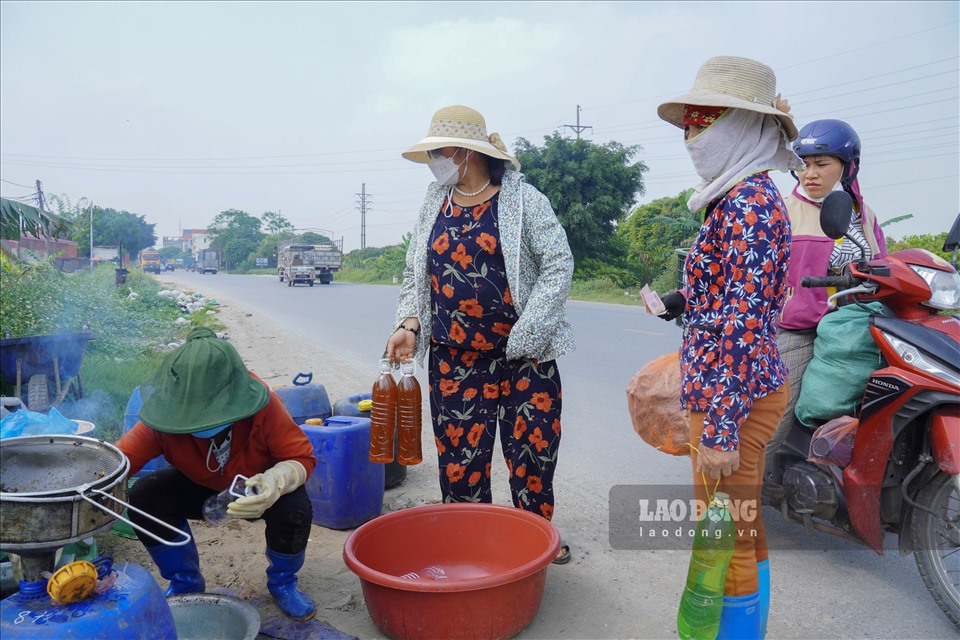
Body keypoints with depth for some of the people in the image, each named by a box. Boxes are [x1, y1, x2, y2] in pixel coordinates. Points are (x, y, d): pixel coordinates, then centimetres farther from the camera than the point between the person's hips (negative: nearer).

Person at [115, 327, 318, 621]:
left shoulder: (265, 409, -35)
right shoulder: (164, 423, -28)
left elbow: (302, 458, -30)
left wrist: (275, 481, -51)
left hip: (260, 489, -3)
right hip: (201, 488, 3)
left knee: (294, 511, -35)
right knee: (144, 496, -23)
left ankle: (282, 582, 2)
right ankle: (185, 582, 5)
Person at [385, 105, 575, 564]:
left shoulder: (522, 199, -3)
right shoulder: (434, 206, 10)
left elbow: (559, 264, -6)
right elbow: (415, 275, 15)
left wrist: (525, 333, -13)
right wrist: (409, 324, -2)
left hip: (524, 356, -3)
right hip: (453, 359, 4)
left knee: (532, 450, 5)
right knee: (458, 457, 7)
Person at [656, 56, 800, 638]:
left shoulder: (746, 203, -18)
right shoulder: (749, 197, 12)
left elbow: (744, 322, -24)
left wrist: (719, 427, -24)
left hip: (732, 397, -10)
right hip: (749, 388, 10)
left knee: (725, 543, 4)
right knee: (744, 534, 23)